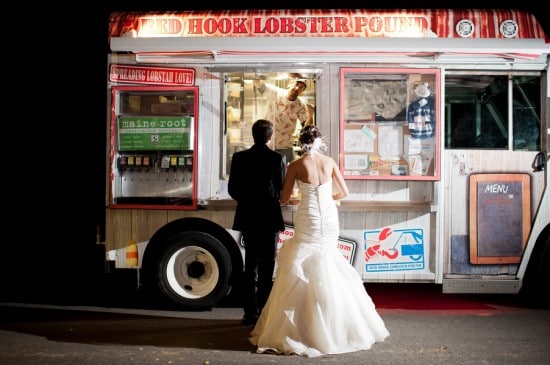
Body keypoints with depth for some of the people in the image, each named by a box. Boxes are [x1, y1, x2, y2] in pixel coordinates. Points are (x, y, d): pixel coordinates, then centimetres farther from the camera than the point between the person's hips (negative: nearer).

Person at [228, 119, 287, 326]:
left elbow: (232, 189, 2)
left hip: (247, 219, 3)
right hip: (270, 219, -3)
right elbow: (283, 190, -5)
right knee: (266, 269, 4)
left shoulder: (239, 158, -2)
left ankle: (250, 313, 14)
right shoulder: (278, 159, -9)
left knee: (250, 266, 13)